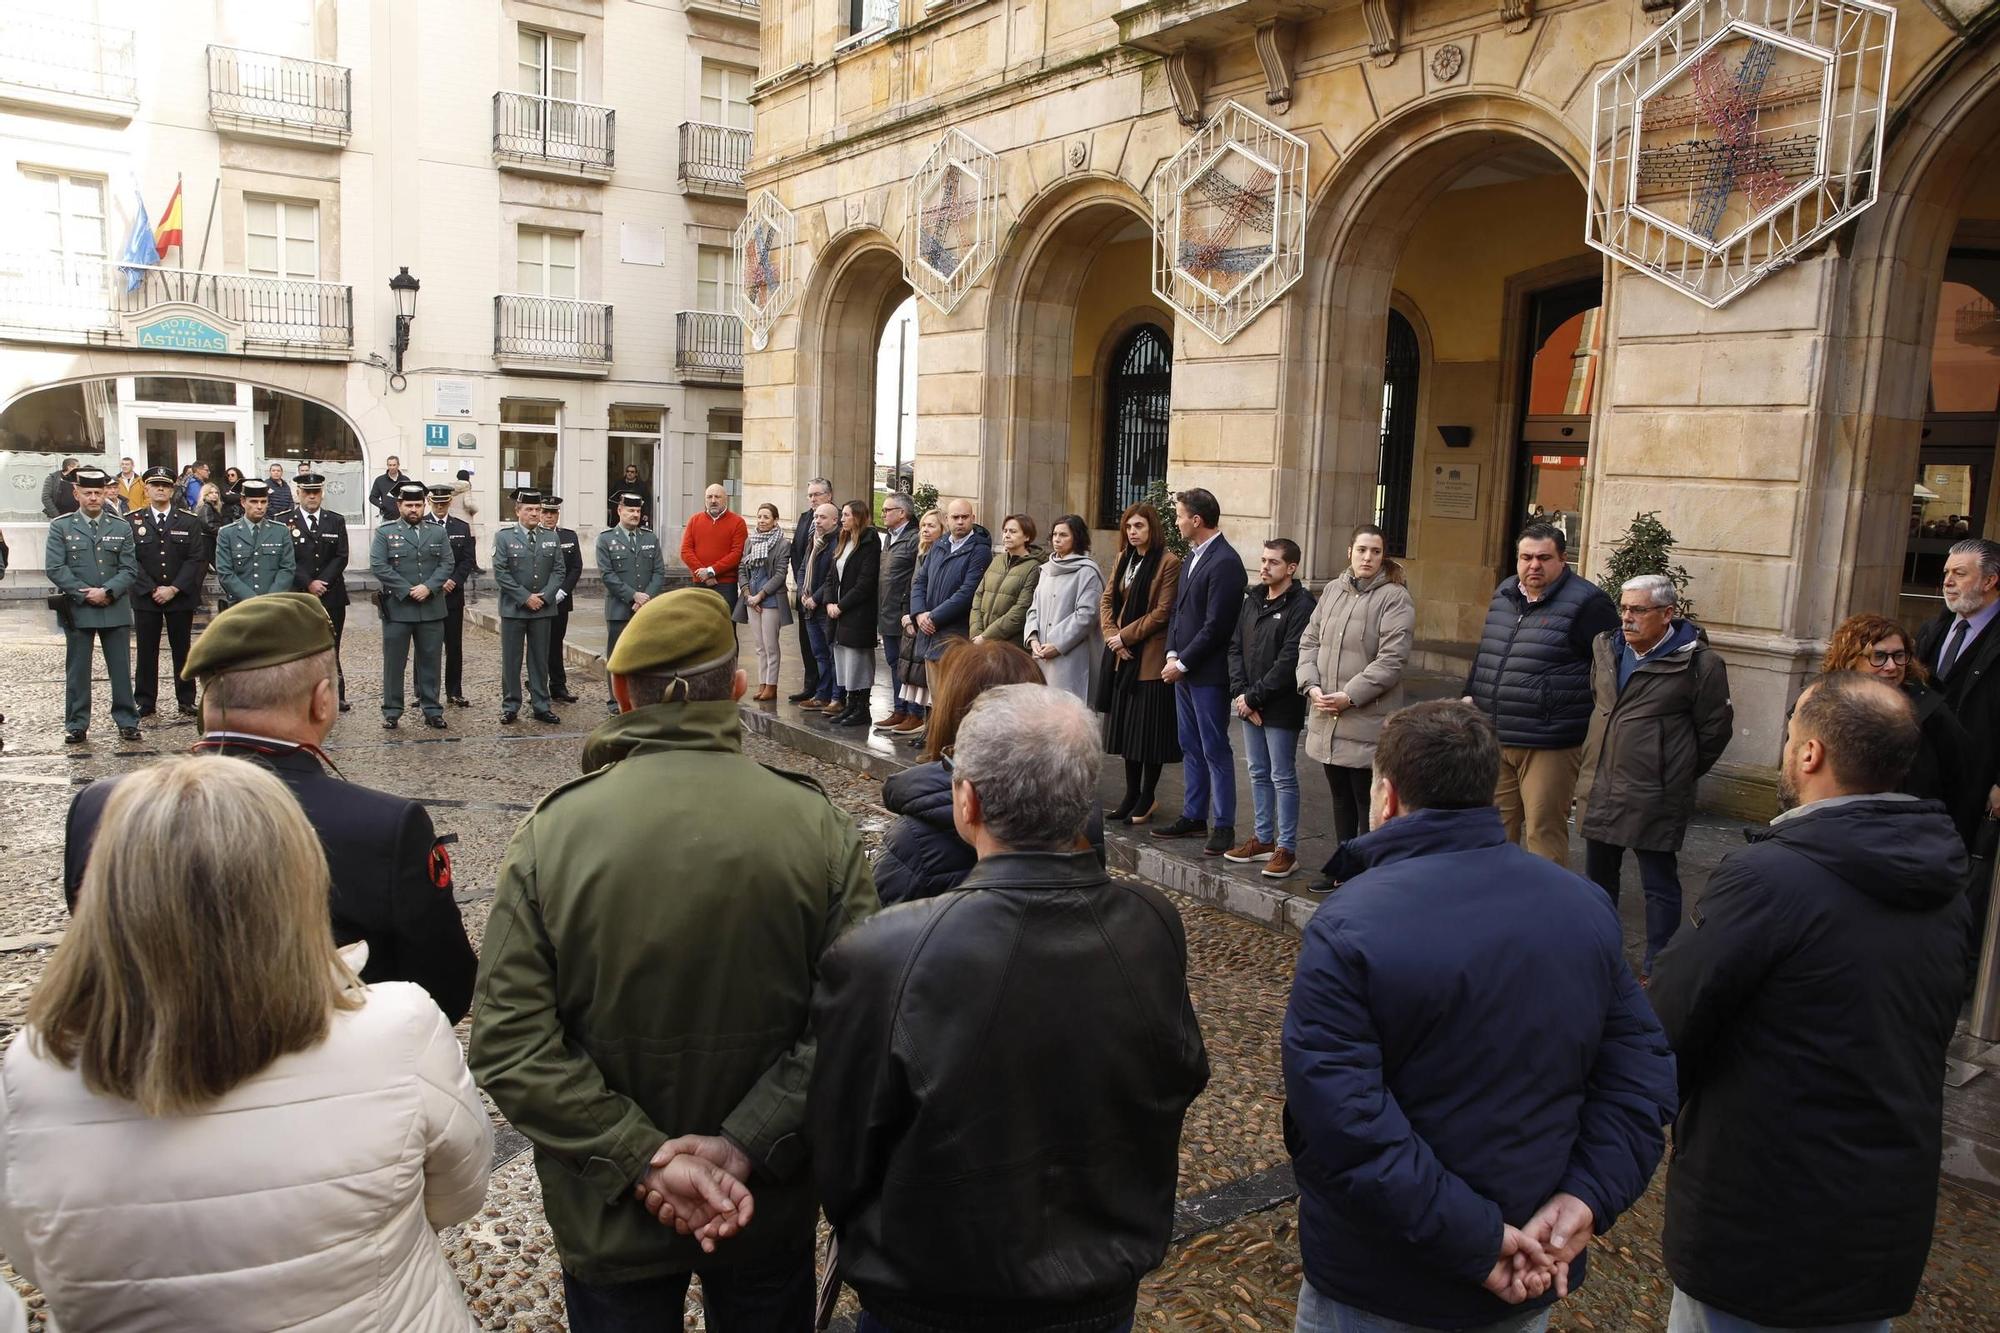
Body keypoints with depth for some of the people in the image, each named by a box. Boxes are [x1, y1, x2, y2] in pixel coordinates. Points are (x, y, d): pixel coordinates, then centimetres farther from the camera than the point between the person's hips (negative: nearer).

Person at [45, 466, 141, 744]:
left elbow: (129, 569, 2)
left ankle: (127, 721, 11)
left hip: (115, 609, 1)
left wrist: (107, 592, -13)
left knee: (121, 669, 4)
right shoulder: (61, 526, 4)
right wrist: (85, 594, -12)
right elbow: (55, 568, -4)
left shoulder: (121, 527, 8)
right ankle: (76, 725, 12)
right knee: (77, 670, 5)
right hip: (76, 609, -1)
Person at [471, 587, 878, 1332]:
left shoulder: (552, 831, -15)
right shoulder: (816, 825, -15)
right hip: (771, 1212, 1)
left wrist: (638, 1156, -16)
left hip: (610, 1218, 0)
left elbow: (509, 1042, -18)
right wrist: (751, 1142, -17)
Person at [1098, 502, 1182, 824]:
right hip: (1122, 655, 7)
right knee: (1127, 725, 11)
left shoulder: (1169, 562, -10)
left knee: (1150, 728, 0)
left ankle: (1147, 798, 11)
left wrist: (1126, 635, -13)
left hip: (1151, 656, -7)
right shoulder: (1123, 559, 12)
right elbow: (1107, 600, 11)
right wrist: (1111, 635, -5)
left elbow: (1163, 611, -15)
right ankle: (1132, 795, 20)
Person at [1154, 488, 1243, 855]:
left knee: (1215, 750, -2)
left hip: (1208, 673, -9)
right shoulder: (1191, 557, 12)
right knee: (1191, 749, 16)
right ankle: (1193, 817, 26)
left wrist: (1183, 663, -14)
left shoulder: (1225, 562, -17)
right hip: (1183, 668, 9)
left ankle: (1223, 826, 6)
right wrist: (1172, 654, 4)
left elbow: (1216, 625, -20)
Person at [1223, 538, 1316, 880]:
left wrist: (1254, 697, -15)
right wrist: (1240, 692, -3)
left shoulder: (1301, 605, -12)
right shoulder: (1252, 600, 11)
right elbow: (1235, 647, 10)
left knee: (1282, 777, 0)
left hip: (1281, 707, -7)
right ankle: (1263, 839, 26)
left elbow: (1289, 661, -18)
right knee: (1258, 773, 15)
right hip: (1250, 705, 7)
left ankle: (1286, 849, 8)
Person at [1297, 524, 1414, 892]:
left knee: (1368, 802, 1)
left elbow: (1392, 660, -15)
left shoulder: (1395, 598, -8)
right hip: (1327, 718, 6)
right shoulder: (1332, 590, 11)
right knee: (1341, 798, 17)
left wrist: (1350, 696, -18)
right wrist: (1312, 686, -4)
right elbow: (1309, 642, 11)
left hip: (1368, 720, -6)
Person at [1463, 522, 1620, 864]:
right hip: (1495, 738, 7)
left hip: (1550, 745, -7)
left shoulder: (1586, 602, -7)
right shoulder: (1503, 595, 14)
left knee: (1543, 831, -4)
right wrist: (1471, 694, 17)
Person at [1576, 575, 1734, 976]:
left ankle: (1657, 969, 12)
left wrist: (1678, 774, 5)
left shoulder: (1698, 662, -11)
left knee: (1659, 883, 3)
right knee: (1598, 875, 16)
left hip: (1655, 797, -7)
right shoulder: (1607, 647, 8)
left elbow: (1714, 729, -3)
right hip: (1600, 788, 7)